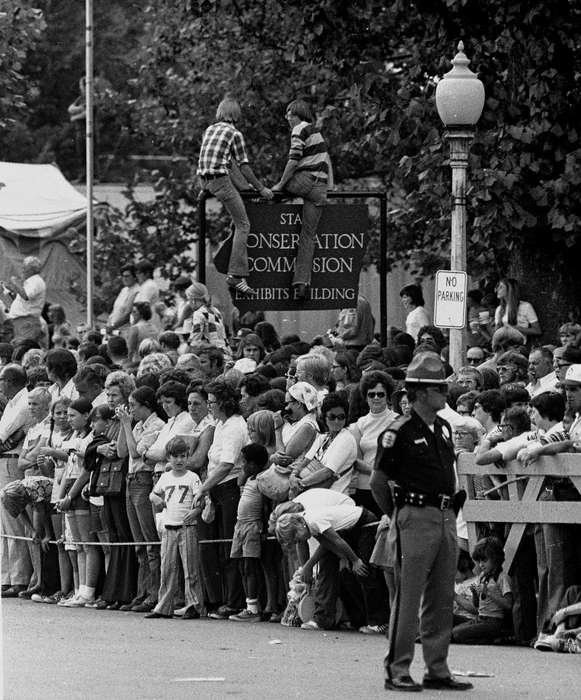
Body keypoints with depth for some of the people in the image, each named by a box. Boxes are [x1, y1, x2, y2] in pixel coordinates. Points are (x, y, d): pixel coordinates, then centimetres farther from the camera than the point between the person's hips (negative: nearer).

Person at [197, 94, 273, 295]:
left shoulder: (209, 130, 17)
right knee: (242, 225, -6)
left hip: (206, 180, 8)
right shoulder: (234, 134, -4)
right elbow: (243, 166, -6)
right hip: (221, 180, -8)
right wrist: (261, 189, 1)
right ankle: (236, 274, -17)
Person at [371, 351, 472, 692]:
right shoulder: (400, 432, -10)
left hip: (446, 517, 7)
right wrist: (398, 516, 1)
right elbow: (378, 481, -5)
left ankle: (438, 670, 14)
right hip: (416, 519, -7)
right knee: (408, 597, -5)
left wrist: (450, 508, 17)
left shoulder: (443, 428, 13)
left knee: (442, 599, 9)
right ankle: (398, 670, -1)